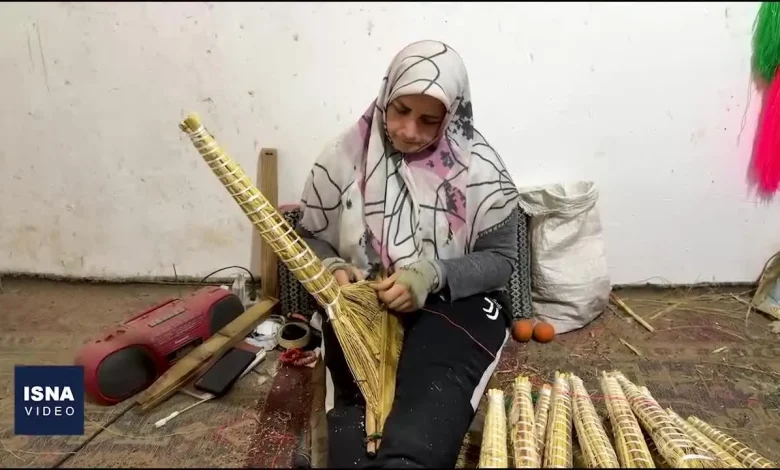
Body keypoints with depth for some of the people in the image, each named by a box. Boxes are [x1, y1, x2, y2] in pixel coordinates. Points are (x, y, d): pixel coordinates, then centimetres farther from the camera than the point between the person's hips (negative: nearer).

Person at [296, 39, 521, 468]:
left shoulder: (480, 170, -6)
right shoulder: (344, 157, -1)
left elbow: (501, 259, -2)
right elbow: (309, 237, 10)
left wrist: (431, 277, -20)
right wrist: (333, 269, -14)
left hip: (452, 305, -1)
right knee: (355, 431, -26)